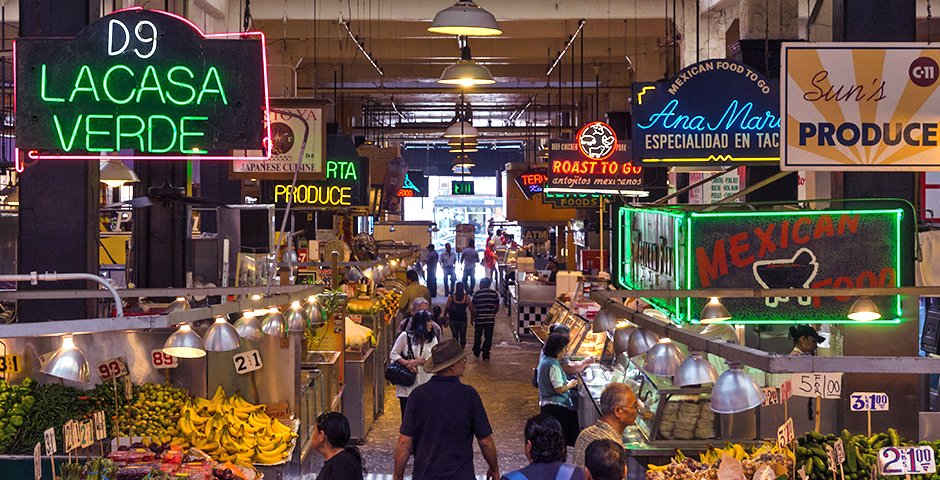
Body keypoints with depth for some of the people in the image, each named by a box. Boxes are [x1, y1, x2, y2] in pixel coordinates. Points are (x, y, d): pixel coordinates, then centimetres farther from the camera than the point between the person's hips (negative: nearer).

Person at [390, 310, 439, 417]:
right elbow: (393, 354, 0)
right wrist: (406, 363, -17)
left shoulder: (432, 339, 6)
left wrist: (416, 361, -18)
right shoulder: (405, 336, -2)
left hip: (425, 383, 2)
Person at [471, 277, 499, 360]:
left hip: (479, 319, -1)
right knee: (488, 338, 7)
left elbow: (473, 308, -7)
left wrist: (472, 318, 5)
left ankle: (476, 352, 27)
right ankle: (486, 355, 6)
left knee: (478, 336, 16)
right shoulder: (494, 293, 0)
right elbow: (497, 307, 6)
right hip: (490, 319, 1)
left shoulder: (477, 294, -8)